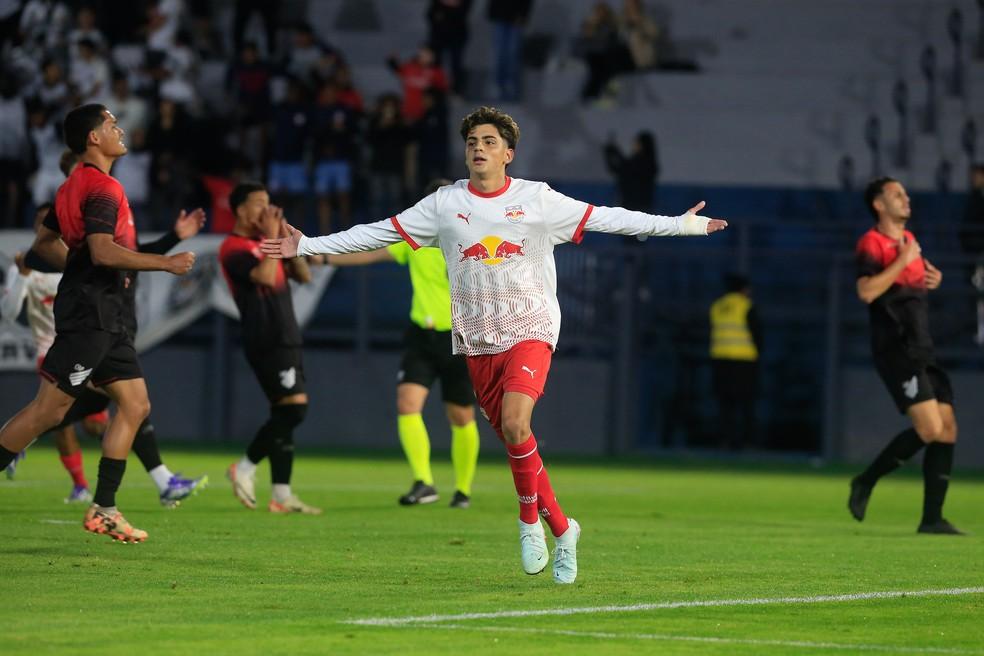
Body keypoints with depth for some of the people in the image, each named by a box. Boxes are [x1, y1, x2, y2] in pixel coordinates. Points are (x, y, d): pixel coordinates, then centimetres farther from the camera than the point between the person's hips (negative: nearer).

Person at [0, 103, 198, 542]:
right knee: (48, 409, -8)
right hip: (89, 313, -10)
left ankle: (103, 509, 7)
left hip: (105, 317, 10)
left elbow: (45, 243, 24)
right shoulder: (102, 188, -14)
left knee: (135, 405, 7)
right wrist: (166, 263, -18)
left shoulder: (75, 185, 17)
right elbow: (103, 251, -25)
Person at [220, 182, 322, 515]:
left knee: (284, 414, 6)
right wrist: (273, 237, -15)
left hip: (286, 339, 9)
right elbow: (265, 276, -25)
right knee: (294, 406, -17)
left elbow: (304, 276, 14)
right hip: (265, 341, -9)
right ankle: (245, 468, -4)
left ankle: (282, 494, 7)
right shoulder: (234, 248, -10)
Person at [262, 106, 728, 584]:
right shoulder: (444, 204, 4)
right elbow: (378, 233, 7)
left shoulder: (538, 199, 0)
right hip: (475, 338, 3)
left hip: (530, 329, -3)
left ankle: (529, 521, -4)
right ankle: (561, 531, 15)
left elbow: (607, 219, 3)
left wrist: (681, 224, 0)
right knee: (512, 437, 2)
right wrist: (307, 246, 4)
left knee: (515, 424, -24)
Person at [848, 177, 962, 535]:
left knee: (947, 429, 0)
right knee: (930, 429, -18)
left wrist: (933, 280, 14)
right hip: (896, 352, -9)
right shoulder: (871, 243, -8)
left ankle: (932, 518, 2)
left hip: (922, 352, 9)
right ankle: (866, 481, -1)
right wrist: (903, 260, -19)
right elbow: (866, 291, -24)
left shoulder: (908, 239, 18)